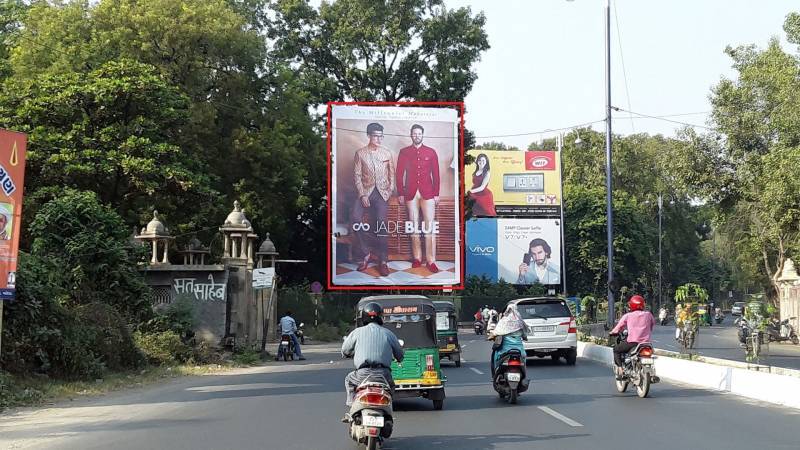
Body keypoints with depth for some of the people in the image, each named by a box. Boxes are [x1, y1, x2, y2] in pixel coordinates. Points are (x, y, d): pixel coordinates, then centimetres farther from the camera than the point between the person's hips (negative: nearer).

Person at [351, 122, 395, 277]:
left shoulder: (387, 153, 7)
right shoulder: (360, 153, 2)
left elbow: (392, 173, 13)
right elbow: (357, 175, 0)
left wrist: (391, 189, -2)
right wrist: (362, 194, -9)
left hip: (382, 192, 0)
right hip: (366, 191, 0)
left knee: (380, 223, -16)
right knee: (355, 218, -22)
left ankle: (383, 260, -9)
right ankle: (367, 253, -9)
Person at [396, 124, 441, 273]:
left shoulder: (431, 152, 7)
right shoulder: (404, 152, 8)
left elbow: (436, 174, 8)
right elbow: (399, 174, 8)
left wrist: (436, 194, 2)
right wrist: (400, 193, 2)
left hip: (428, 193, -1)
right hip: (411, 193, 1)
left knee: (430, 226, -6)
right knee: (414, 226, 4)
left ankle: (431, 260, -6)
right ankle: (417, 258, 10)